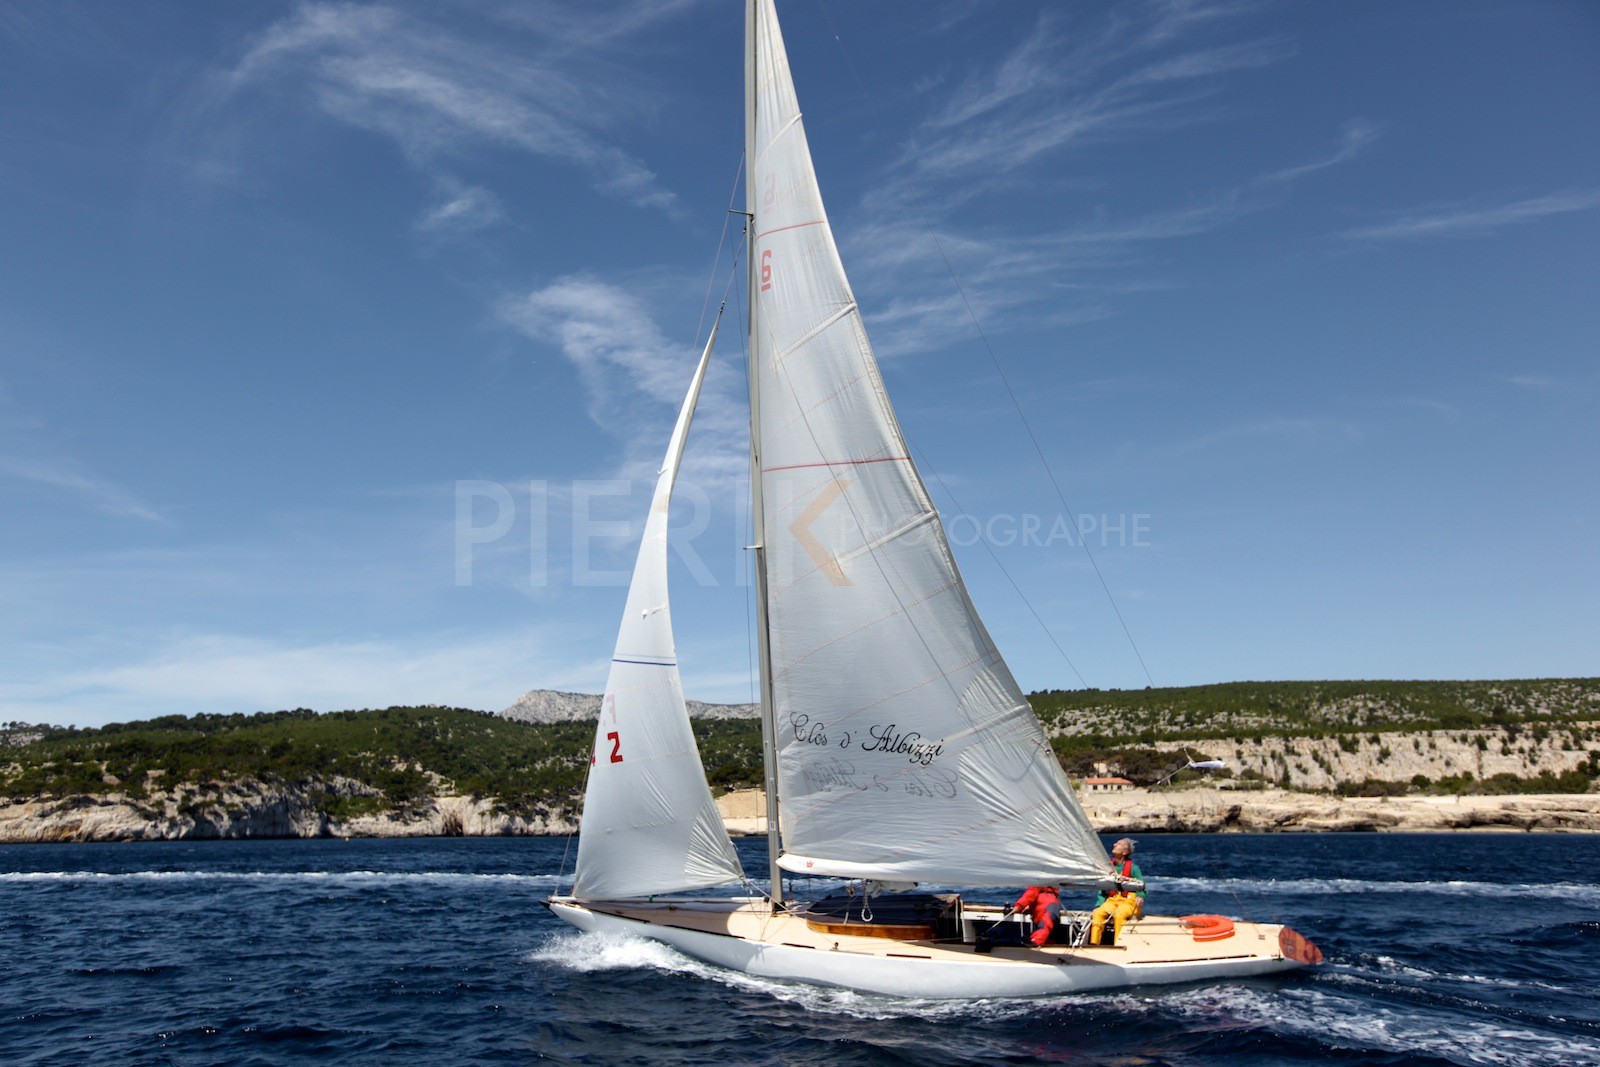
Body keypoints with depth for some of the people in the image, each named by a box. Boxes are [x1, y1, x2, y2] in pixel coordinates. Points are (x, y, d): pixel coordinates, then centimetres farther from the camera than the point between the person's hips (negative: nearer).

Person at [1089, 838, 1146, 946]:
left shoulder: (1133, 868, 0)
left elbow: (1142, 888, -2)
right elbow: (1103, 890, 17)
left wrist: (1140, 897, -25)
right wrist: (1098, 905, 5)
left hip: (1128, 901, -4)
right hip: (1111, 900, 4)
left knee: (1119, 915, -36)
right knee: (1098, 913, -25)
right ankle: (1093, 943, -23)